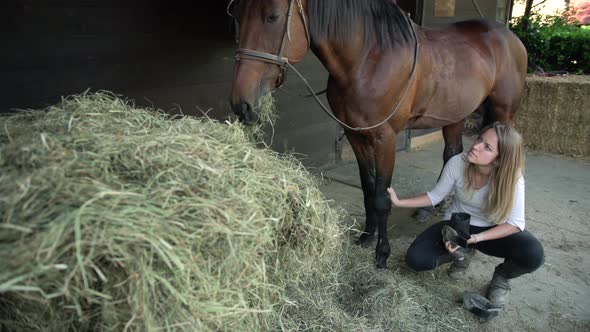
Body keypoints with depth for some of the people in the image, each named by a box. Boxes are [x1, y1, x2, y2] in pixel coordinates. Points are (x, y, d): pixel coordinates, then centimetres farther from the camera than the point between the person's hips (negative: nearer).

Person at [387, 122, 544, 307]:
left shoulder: (513, 178, -27)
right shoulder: (457, 163, -23)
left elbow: (516, 223, -23)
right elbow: (435, 196, -8)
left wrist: (476, 238, -36)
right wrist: (399, 202, -17)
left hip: (495, 230, -1)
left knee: (533, 256, -32)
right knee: (416, 259, -20)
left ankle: (502, 276, 5)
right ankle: (462, 254, 13)